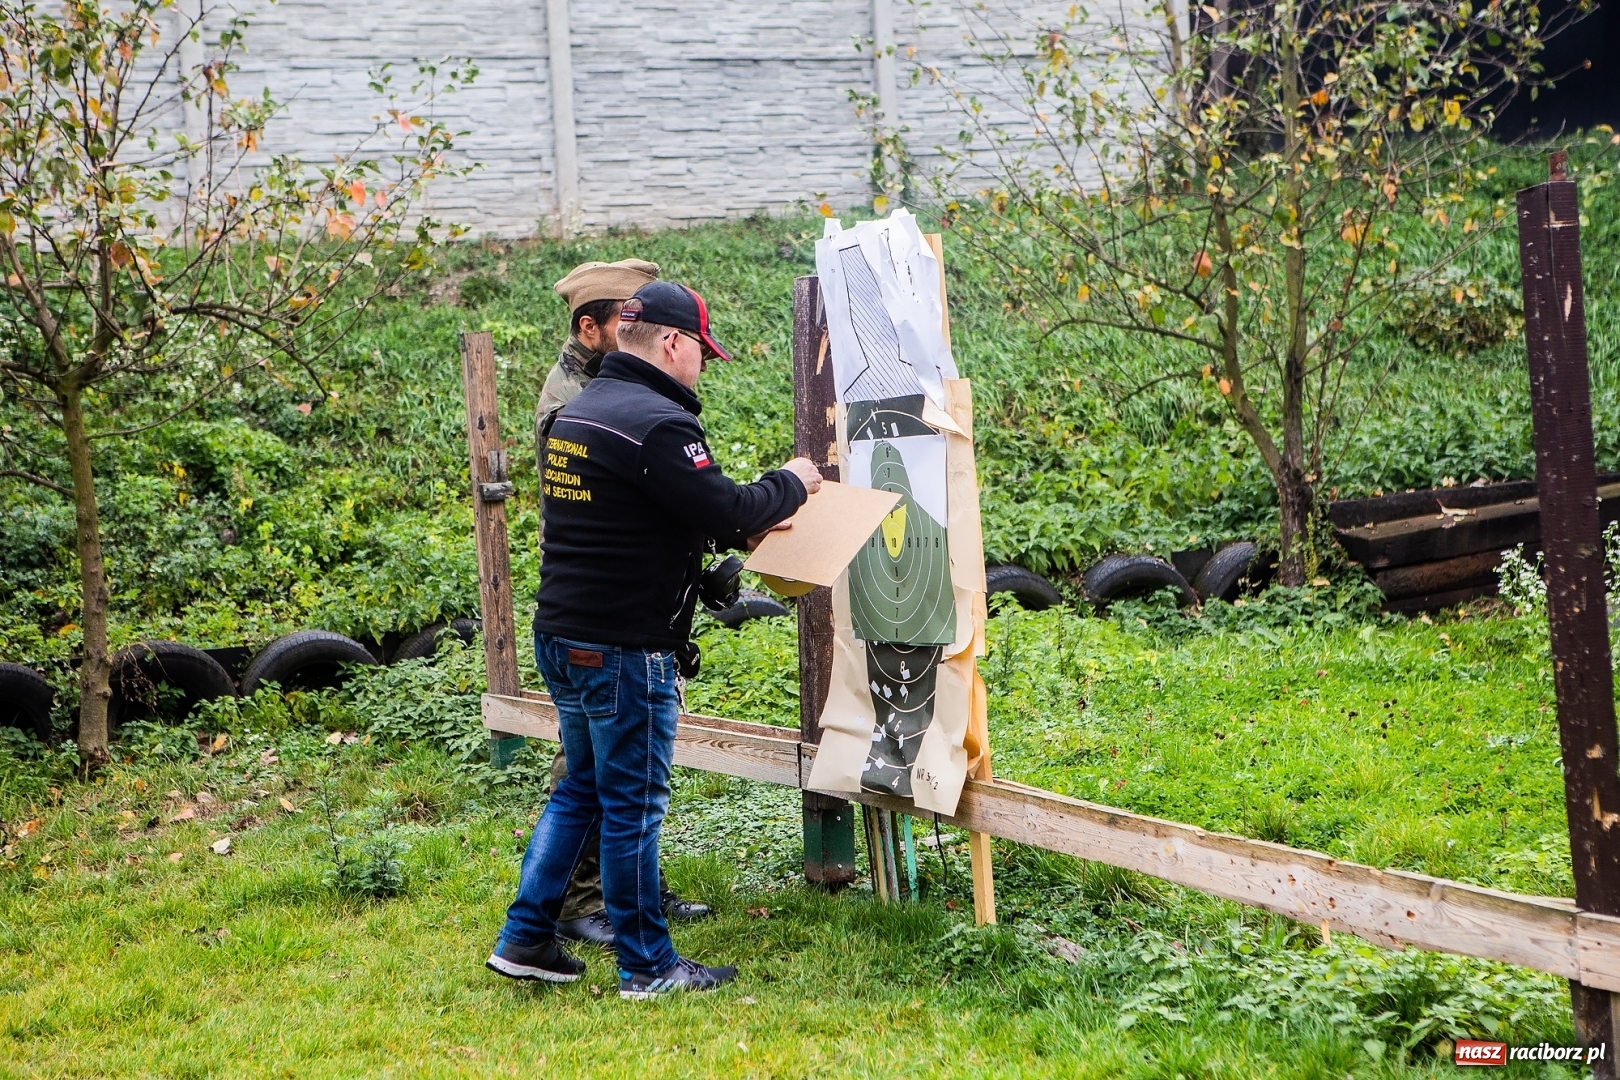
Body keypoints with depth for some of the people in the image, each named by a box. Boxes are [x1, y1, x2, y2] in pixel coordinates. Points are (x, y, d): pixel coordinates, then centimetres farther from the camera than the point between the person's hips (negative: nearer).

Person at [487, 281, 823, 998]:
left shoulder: (577, 411, 13)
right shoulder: (655, 422, -18)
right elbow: (724, 513, -19)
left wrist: (738, 527, 15)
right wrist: (790, 485, -1)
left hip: (562, 636, 9)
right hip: (624, 650, -9)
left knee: (581, 789, 20)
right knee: (632, 804, 1)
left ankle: (524, 939, 22)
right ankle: (647, 966, 11)